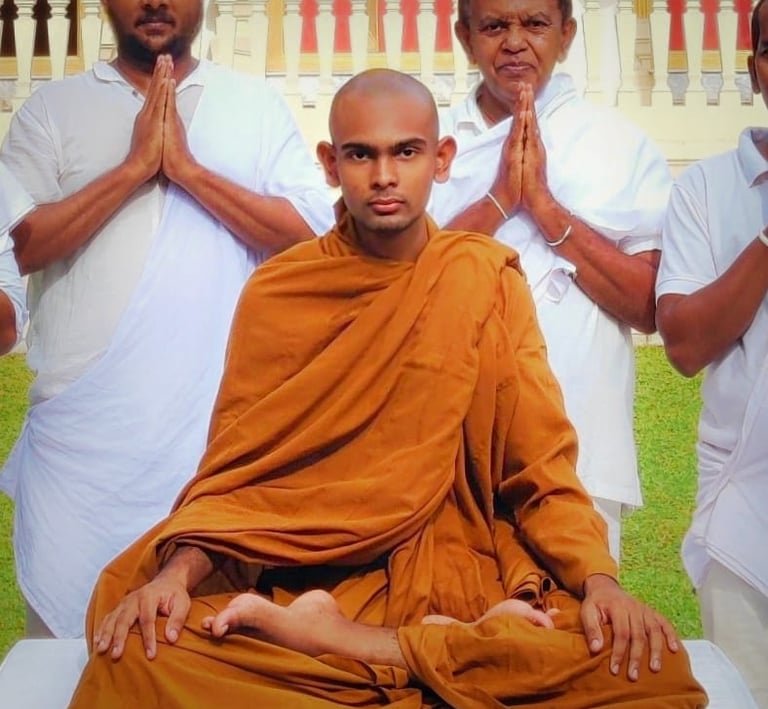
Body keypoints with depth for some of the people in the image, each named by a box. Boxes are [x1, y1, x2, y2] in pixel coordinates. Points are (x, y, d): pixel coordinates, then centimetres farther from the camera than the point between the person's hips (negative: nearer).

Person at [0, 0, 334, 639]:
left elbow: (314, 234, -3)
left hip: (221, 430, 0)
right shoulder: (53, 109, 9)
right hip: (82, 433, 1)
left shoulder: (258, 106, 9)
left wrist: (187, 167, -8)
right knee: (67, 622, 7)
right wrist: (135, 167, -9)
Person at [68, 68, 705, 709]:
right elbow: (234, 468, 2)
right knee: (137, 646, -28)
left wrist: (598, 579, -17)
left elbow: (541, 462, 1)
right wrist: (178, 573, -17)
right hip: (302, 576, 0)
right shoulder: (275, 291, 3)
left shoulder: (486, 279, 3)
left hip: (461, 577, 1)